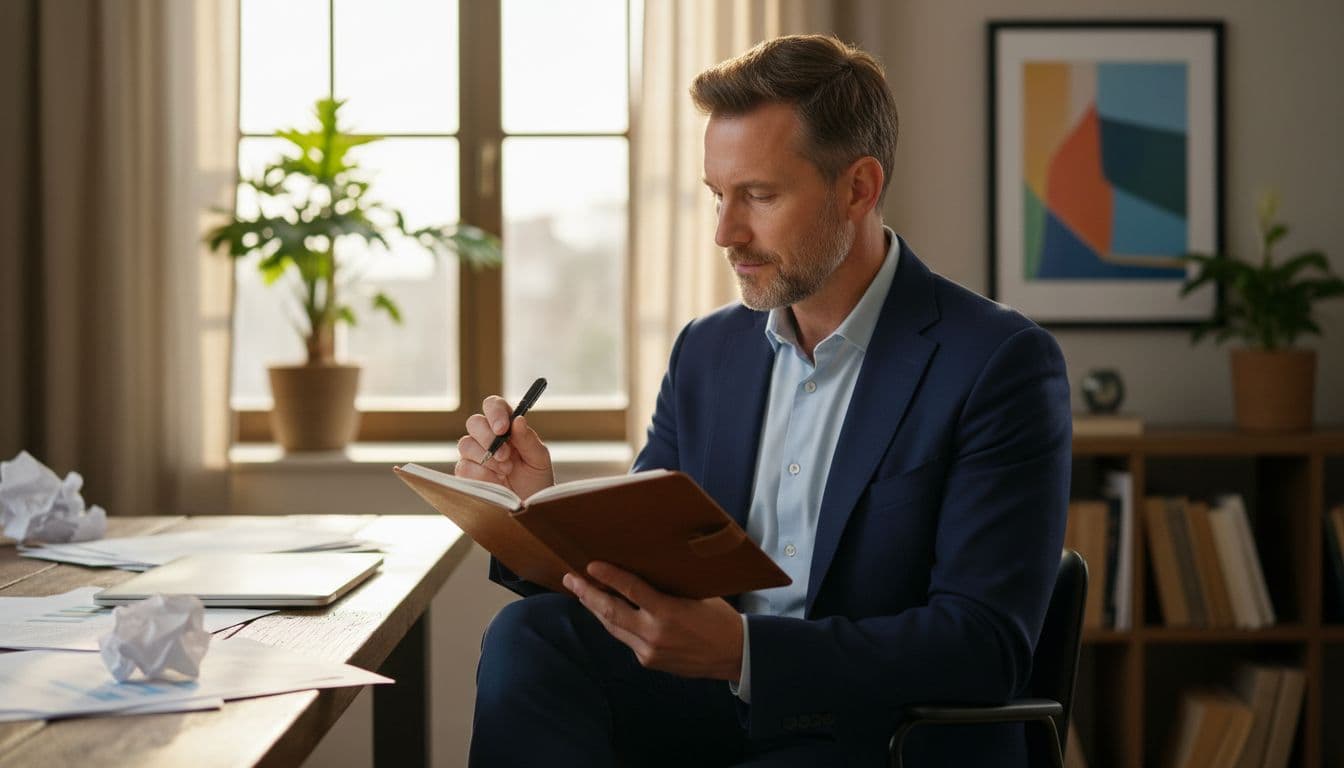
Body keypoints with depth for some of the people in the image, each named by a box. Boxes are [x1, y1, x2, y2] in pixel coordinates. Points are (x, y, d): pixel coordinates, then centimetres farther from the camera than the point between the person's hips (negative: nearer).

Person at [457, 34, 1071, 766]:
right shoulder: (706, 351, 10)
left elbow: (987, 644, -16)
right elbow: (629, 581, 13)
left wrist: (744, 651, -28)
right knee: (528, 636, -22)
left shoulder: (1001, 367, -9)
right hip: (714, 708, 6)